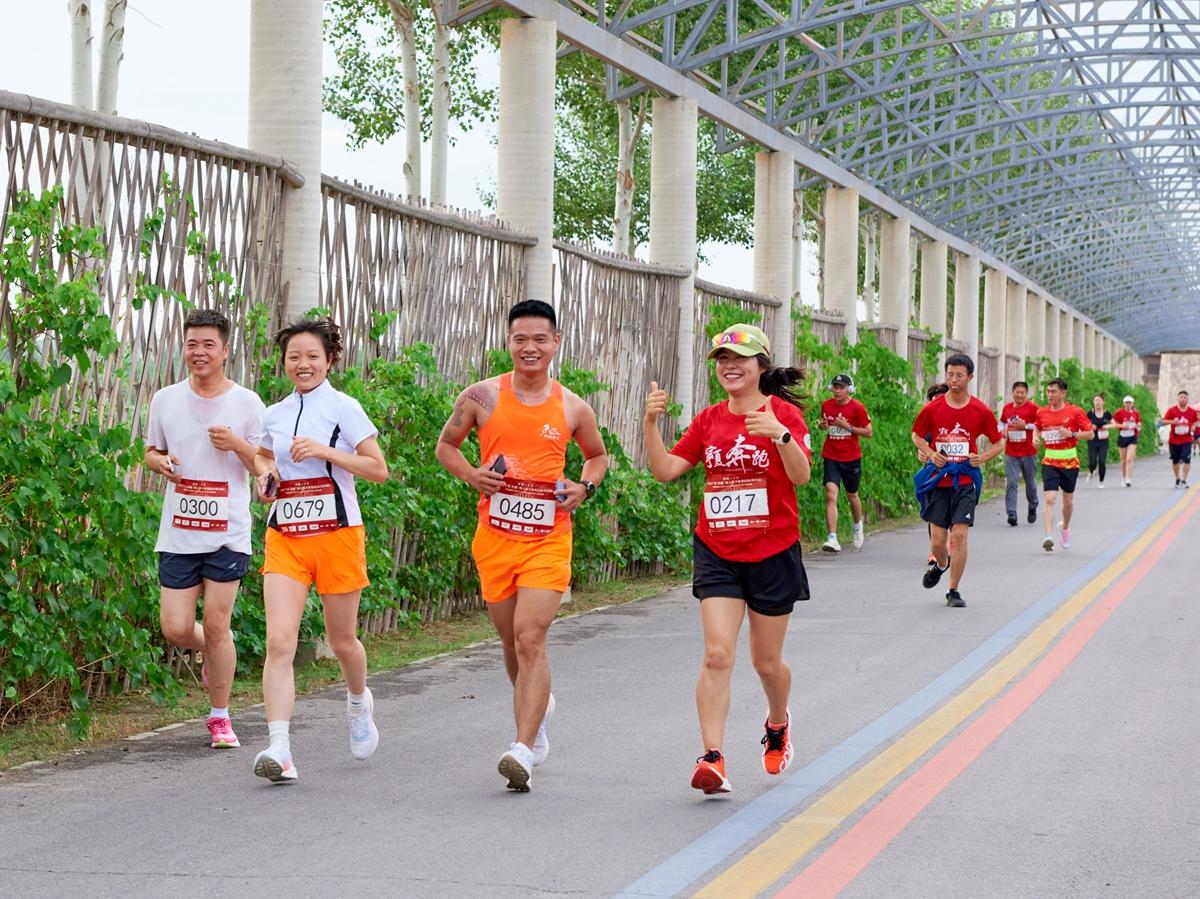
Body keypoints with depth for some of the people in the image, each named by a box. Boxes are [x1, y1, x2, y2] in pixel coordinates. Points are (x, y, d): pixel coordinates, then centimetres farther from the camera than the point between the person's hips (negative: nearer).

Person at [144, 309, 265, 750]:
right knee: (175, 629, -1)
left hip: (228, 535, -2)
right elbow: (151, 450, 19)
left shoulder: (247, 403, -2)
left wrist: (239, 445, -19)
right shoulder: (165, 400, 5)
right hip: (178, 533, 3)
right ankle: (214, 655, 35)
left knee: (216, 625, -4)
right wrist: (160, 462, -5)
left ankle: (219, 717, 12)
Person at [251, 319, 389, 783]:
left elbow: (379, 469, -8)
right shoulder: (275, 414, 9)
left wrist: (324, 450, -18)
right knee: (279, 640, -14)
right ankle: (279, 748, -19)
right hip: (284, 536, 3)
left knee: (341, 640, 11)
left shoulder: (343, 408, -4)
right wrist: (266, 474, 2)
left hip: (336, 533, -3)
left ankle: (359, 703, 45)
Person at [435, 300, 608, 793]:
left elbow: (598, 456, 19)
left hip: (548, 539, -2)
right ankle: (540, 707, 44)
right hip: (494, 536, 2)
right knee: (512, 644, 14)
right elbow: (446, 445, 13)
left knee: (530, 639, -15)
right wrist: (471, 474, -6)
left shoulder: (573, 409, 2)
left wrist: (584, 487, -1)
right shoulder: (481, 397, 0)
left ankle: (523, 749, -19)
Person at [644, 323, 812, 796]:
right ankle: (712, 757, -13)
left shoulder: (783, 413, -7)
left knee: (766, 661, 12)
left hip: (773, 553, -2)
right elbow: (665, 469, 1)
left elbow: (801, 476, -20)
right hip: (716, 553, 2)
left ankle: (777, 723, 42)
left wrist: (781, 435, -37)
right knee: (717, 654, -12)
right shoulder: (709, 420, 5)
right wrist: (651, 423, -12)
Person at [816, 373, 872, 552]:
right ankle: (833, 539, -20)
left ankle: (858, 525, 46)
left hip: (851, 458, -1)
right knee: (831, 495, -15)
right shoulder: (826, 405, 3)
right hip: (831, 457, 1)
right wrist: (822, 425, -5)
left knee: (852, 496, 15)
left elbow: (868, 432, -4)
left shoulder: (857, 408, -7)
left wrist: (848, 426, -17)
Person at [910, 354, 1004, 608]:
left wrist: (982, 458, -9)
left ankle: (954, 591, 2)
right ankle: (940, 564, 37)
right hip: (938, 480, 1)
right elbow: (917, 435, 14)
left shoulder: (981, 411, -2)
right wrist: (929, 453, -5)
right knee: (937, 540, 1)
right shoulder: (932, 408, -2)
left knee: (960, 534, -11)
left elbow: (999, 443, 9)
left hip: (965, 480, -1)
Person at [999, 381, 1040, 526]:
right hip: (1011, 453, 2)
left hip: (1029, 452, -2)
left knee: (1031, 483, 12)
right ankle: (1011, 514, -12)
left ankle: (1032, 508, 37)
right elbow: (1002, 422, 24)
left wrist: (1026, 426, -17)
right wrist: (1003, 431, 3)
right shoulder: (1007, 408, 8)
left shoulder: (1033, 408, -4)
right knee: (1010, 483, -10)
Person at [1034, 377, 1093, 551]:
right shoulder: (1042, 413, 2)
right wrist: (1036, 437, 1)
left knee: (1068, 501, 14)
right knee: (1050, 499, -15)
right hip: (1050, 462, 0)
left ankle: (1065, 527, 43)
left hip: (1069, 462, 0)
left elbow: (1090, 434, -3)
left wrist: (1072, 434, -18)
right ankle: (1047, 537, -23)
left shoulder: (1075, 412, -6)